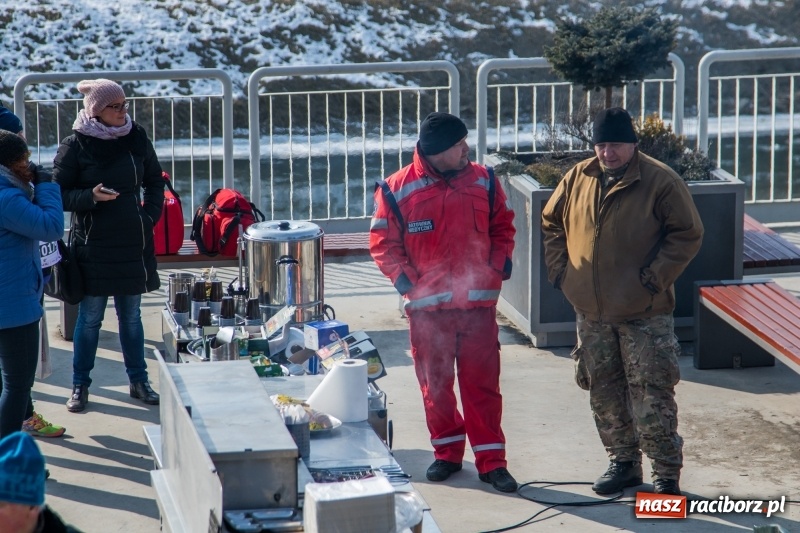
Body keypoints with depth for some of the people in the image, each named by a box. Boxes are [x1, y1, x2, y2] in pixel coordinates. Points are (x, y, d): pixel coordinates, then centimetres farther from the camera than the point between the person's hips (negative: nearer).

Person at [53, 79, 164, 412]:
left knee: (131, 316, 12)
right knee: (90, 317, 3)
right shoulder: (75, 145, -9)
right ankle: (80, 386, 14)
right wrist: (90, 196, -22)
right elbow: (58, 194, -6)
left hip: (133, 244, 3)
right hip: (93, 246, -3)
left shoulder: (136, 138, 2)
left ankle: (138, 381, 22)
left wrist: (151, 214, 3)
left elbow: (154, 180, 16)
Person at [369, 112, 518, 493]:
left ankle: (491, 460, 7)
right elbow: (383, 243, 2)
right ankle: (447, 452, 25)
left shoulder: (484, 182, 3)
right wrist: (404, 278, -9)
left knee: (482, 382, 1)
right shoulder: (398, 190, -5)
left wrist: (499, 263, 0)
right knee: (435, 383, 10)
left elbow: (502, 227, 14)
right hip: (428, 305, -1)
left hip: (478, 303, 1)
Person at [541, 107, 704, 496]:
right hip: (591, 311, 5)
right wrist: (560, 269, 5)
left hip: (644, 312, -5)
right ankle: (623, 463, 27)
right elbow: (551, 223, 17)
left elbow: (688, 234, -9)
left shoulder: (660, 181, -10)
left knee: (651, 392, -5)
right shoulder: (578, 179, 5)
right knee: (603, 391, 13)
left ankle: (666, 473, 4)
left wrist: (655, 276, -15)